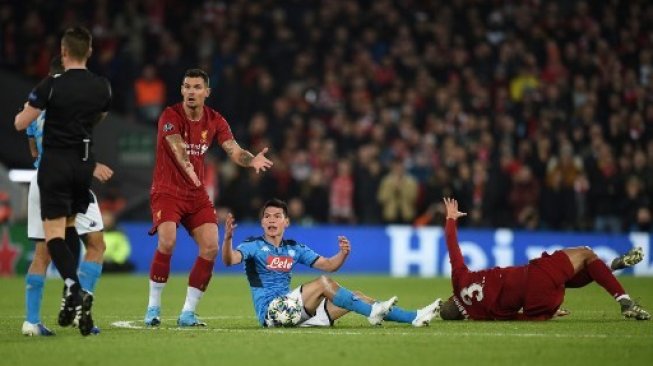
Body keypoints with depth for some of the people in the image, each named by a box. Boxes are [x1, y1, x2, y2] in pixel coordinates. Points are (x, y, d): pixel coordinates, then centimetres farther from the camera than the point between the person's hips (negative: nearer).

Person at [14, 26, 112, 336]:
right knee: (70, 224, 21)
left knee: (54, 233, -5)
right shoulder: (102, 87, 0)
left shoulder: (52, 85, -14)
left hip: (56, 162, -5)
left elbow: (20, 124, -9)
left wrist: (23, 111, 14)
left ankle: (76, 289, -28)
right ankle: (71, 298, 16)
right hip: (85, 162, 5)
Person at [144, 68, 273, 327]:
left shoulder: (215, 121, 3)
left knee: (211, 247, -9)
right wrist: (188, 167, -53)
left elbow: (234, 151, -7)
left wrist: (252, 160, -31)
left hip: (197, 194, 5)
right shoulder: (170, 116, -13)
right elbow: (177, 146, -32)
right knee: (167, 241, -26)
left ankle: (188, 312, 2)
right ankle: (153, 307, -10)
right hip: (167, 190, -5)